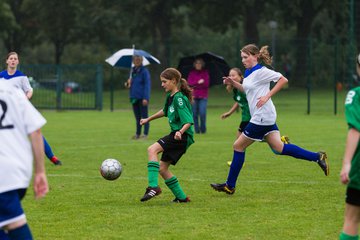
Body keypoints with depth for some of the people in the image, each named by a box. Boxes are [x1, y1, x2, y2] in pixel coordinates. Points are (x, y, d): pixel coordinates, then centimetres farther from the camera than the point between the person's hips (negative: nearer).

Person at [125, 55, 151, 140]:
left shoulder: (144, 71, -7)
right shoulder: (132, 71, 13)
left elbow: (147, 85, -11)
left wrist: (145, 98, -17)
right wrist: (128, 84, -1)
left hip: (142, 98, -6)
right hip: (134, 97, 6)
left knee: (144, 116, -1)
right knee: (137, 117, 12)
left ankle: (145, 134, 1)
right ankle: (137, 134, 17)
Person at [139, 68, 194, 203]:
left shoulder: (179, 98, -15)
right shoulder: (170, 96, 13)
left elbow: (188, 121, -22)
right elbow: (165, 111, 35)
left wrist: (181, 132, -40)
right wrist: (148, 119, 42)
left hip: (183, 136, -10)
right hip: (176, 136, 10)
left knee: (152, 150, -25)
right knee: (162, 168, 10)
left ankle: (153, 187, -30)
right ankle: (181, 197, 17)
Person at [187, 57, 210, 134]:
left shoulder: (205, 72, 2)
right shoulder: (192, 73, 5)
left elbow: (207, 84, -4)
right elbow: (189, 83, -4)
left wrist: (195, 84, -9)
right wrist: (198, 82, -17)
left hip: (203, 96, -1)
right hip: (194, 96, 1)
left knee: (202, 113, -11)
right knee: (194, 114, -3)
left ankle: (203, 129, 7)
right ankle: (197, 129, 8)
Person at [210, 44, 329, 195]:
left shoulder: (261, 72, -14)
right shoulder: (248, 73, 13)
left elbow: (283, 80, -18)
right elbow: (246, 90, 29)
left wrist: (267, 96, -20)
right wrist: (233, 83, 13)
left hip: (262, 117, -10)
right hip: (266, 118, 10)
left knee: (238, 146, -1)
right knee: (278, 148, 6)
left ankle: (230, 186, 7)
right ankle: (317, 157, 4)